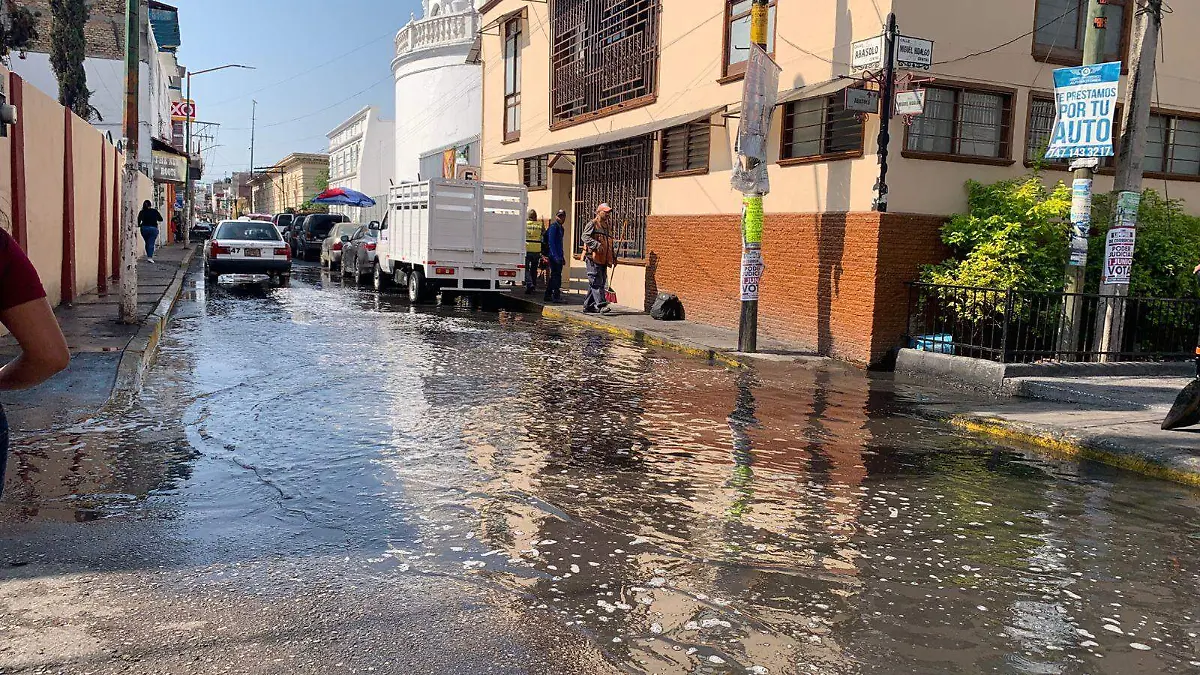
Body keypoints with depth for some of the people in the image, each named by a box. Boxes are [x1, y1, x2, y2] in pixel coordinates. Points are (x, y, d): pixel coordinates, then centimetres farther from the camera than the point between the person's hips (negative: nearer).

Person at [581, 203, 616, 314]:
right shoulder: (593, 224, -2)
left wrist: (613, 256, 20)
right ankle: (601, 305, -17)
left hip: (603, 259, 9)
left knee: (602, 283, 8)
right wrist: (596, 244, -26)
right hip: (593, 258, -9)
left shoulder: (607, 226, 23)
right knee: (596, 282, -12)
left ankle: (588, 306, 14)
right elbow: (585, 236, -14)